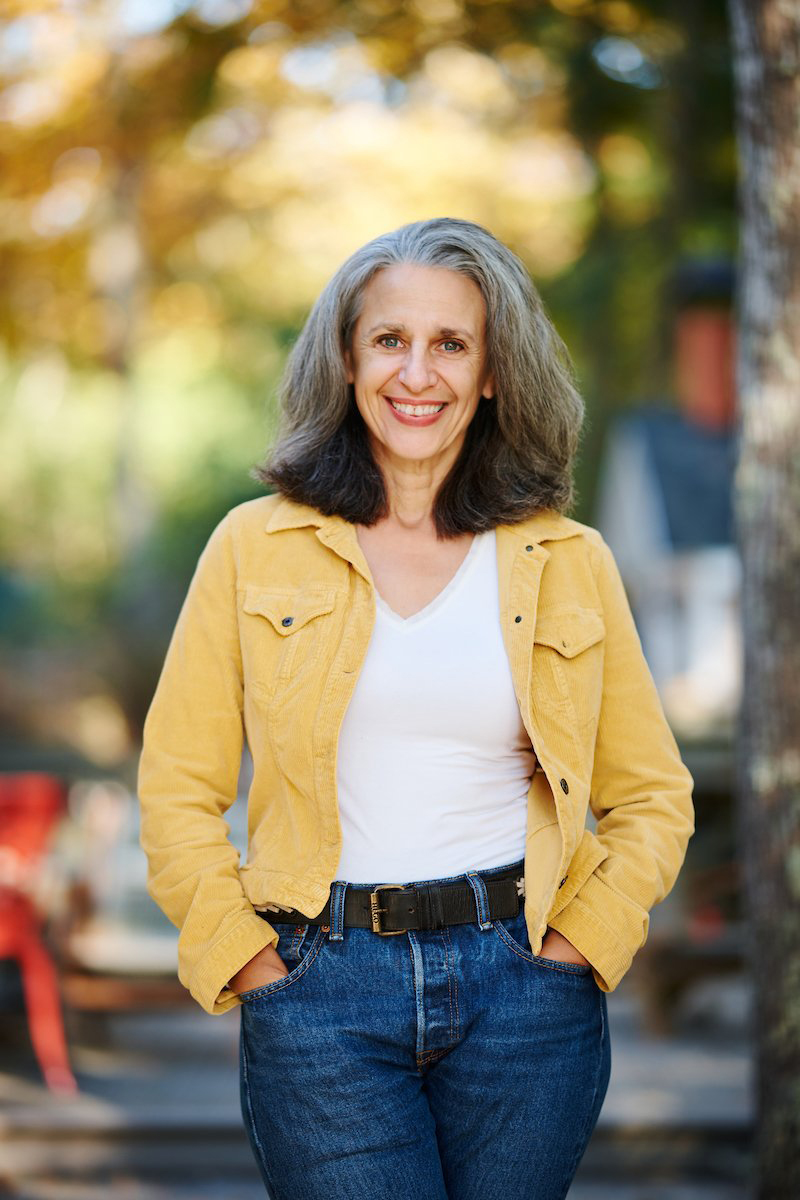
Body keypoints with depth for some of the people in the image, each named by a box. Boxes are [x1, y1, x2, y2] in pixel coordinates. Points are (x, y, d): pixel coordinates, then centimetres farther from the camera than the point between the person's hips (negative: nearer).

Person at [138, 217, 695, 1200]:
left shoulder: (570, 563, 6)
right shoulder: (255, 548, 4)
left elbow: (653, 795, 12)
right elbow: (178, 788, 5)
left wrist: (585, 939, -1)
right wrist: (241, 955, -4)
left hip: (522, 983, 1)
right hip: (321, 983, -1)